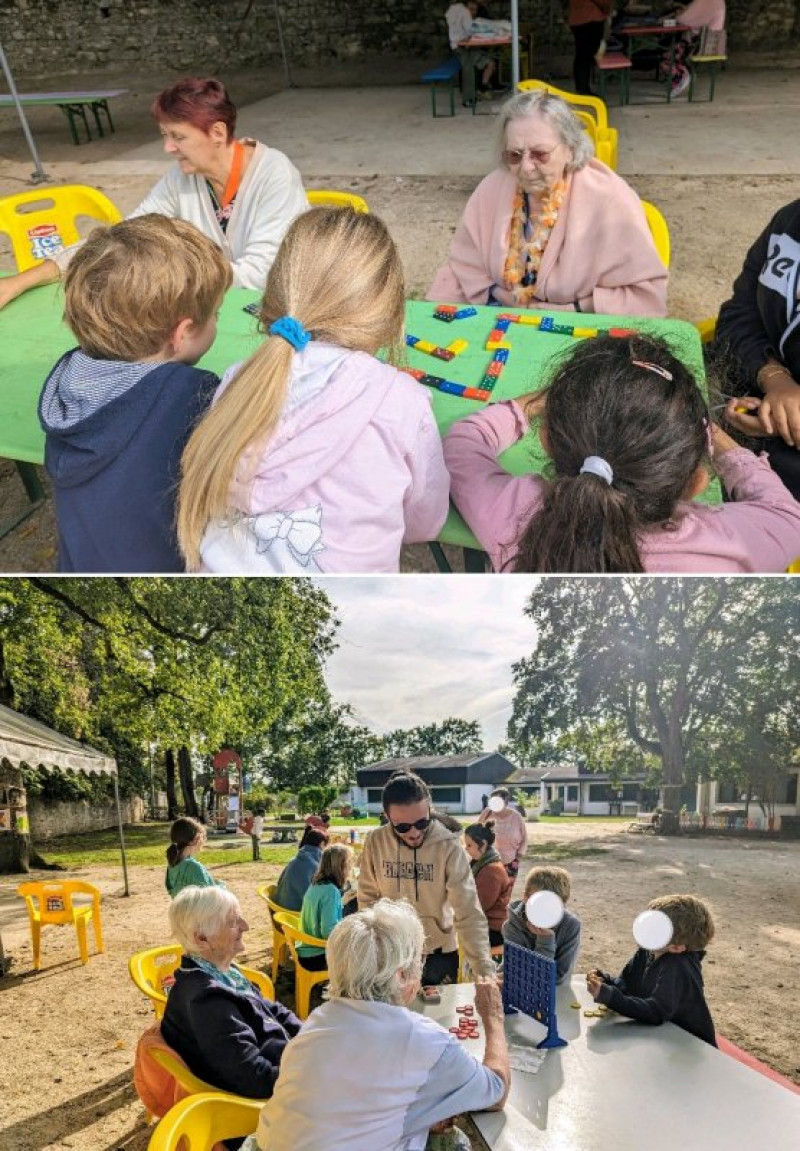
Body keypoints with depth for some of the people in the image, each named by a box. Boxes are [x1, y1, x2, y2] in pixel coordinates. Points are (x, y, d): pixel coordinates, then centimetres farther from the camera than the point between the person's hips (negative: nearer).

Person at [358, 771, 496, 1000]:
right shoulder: (375, 842, -12)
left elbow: (470, 914, -21)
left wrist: (485, 971, -30)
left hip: (439, 953, -1)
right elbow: (367, 898, 1)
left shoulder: (449, 847, -20)